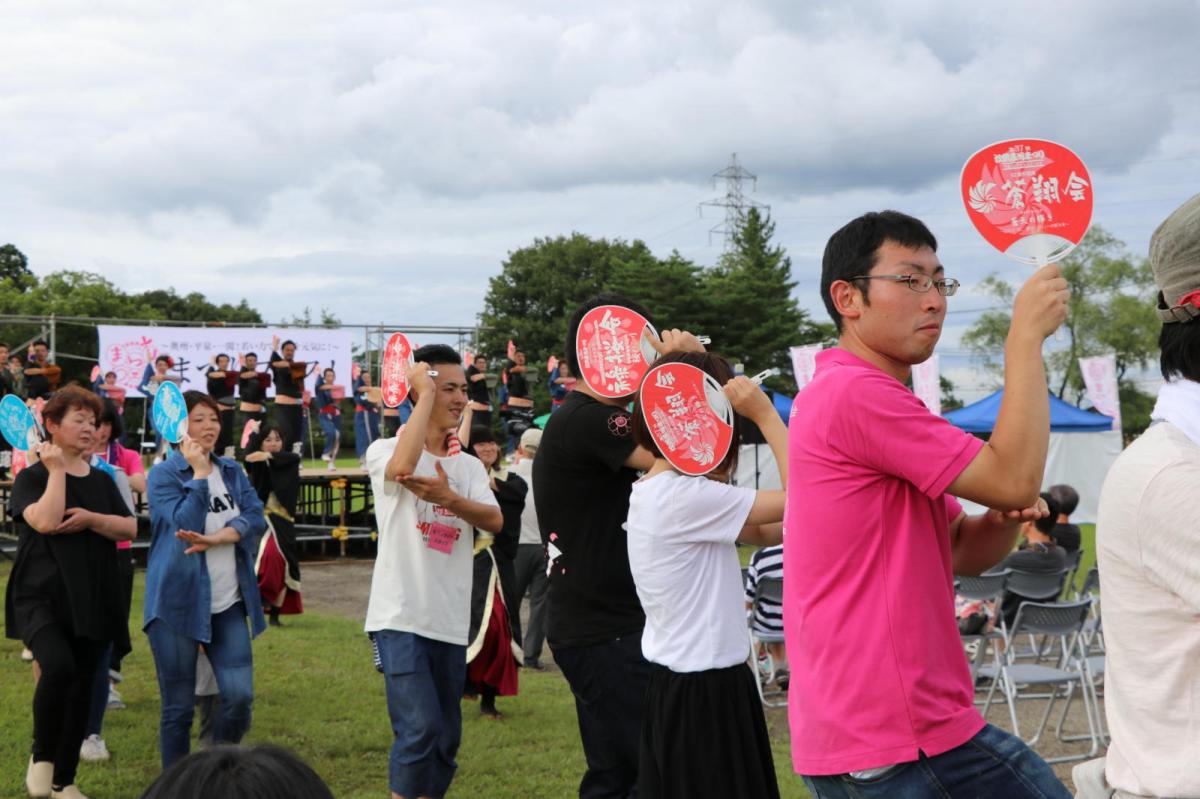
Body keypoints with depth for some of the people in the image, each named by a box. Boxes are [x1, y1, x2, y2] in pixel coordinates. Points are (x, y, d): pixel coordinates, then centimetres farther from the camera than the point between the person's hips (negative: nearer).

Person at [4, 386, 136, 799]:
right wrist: (57, 470, -12)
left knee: (81, 688, 6)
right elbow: (45, 521, -19)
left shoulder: (102, 481, 13)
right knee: (58, 665, -28)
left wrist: (91, 518, -12)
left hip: (91, 601, 5)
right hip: (41, 597, -5)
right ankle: (40, 756, -4)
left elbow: (129, 529, 4)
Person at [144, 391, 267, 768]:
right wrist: (199, 474, -13)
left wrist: (214, 538, -17)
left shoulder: (233, 471, 11)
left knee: (240, 695, -5)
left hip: (228, 603, 4)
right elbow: (185, 524, -16)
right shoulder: (163, 475, -3)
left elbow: (256, 518, -3)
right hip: (177, 602, -4)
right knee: (179, 706, 3)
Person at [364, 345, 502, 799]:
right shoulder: (385, 450, -3)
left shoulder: (469, 466, 11)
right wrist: (425, 395, -19)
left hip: (450, 622, 6)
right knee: (420, 731, -19)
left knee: (446, 741, 11)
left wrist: (448, 498, -27)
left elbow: (494, 521, -7)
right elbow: (402, 466, -29)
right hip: (400, 617, -6)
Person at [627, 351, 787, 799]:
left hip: (680, 683, 10)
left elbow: (760, 533, 10)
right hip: (704, 694, -10)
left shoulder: (653, 494, 10)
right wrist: (765, 414, -15)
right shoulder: (686, 497, -20)